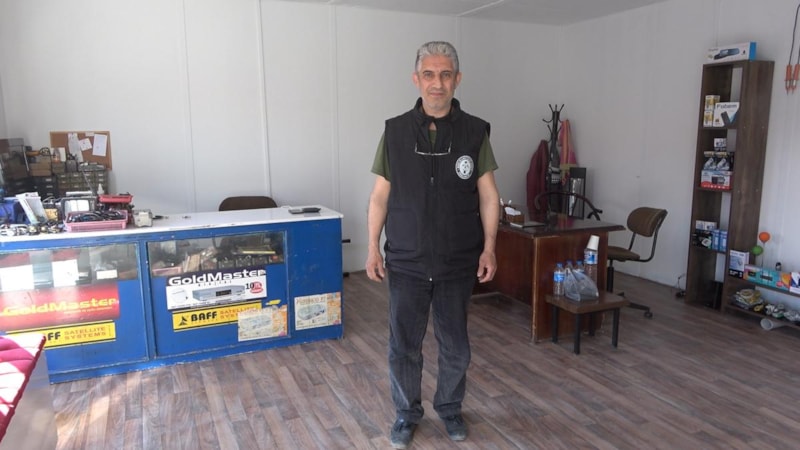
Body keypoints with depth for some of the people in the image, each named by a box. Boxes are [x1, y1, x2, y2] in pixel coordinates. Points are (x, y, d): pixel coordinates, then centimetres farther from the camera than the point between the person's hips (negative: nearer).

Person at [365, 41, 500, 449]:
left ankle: (449, 408, 37)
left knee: (455, 345, 14)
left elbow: (488, 194, 1)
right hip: (406, 263, 0)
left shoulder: (475, 132, -1)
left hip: (458, 263, 0)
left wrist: (489, 247, -7)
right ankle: (407, 414, 31)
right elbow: (380, 194, 2)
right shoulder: (395, 131, -1)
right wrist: (373, 247, -3)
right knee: (403, 345, 9)